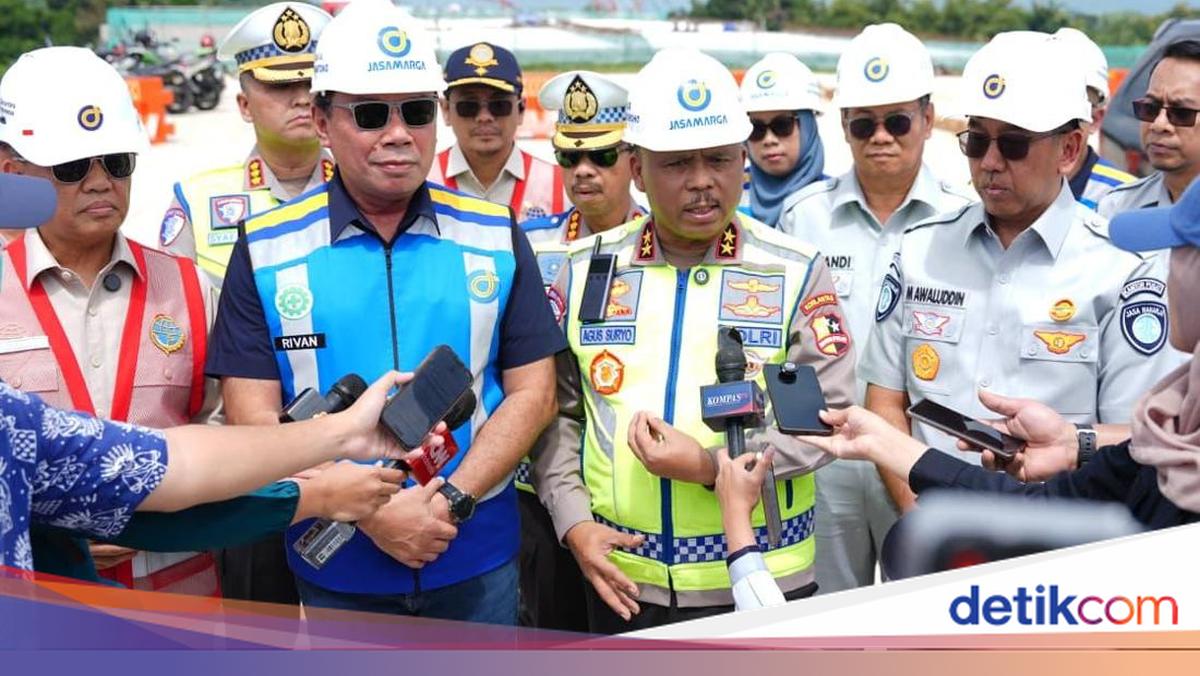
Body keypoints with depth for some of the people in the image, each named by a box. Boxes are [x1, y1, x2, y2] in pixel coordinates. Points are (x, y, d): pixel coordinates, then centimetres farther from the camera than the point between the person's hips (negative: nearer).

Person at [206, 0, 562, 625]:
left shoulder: (496, 237, 0)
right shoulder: (267, 251, -3)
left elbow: (532, 390, -2)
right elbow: (252, 416, -7)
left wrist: (453, 501, -14)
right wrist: (370, 512, -17)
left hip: (477, 562, 1)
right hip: (335, 572, -1)